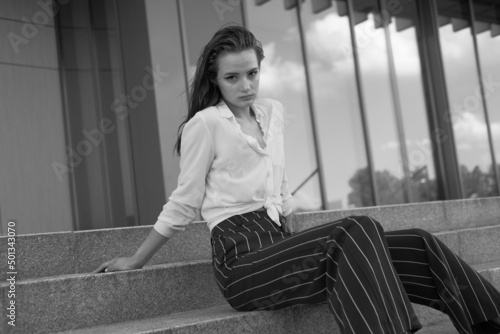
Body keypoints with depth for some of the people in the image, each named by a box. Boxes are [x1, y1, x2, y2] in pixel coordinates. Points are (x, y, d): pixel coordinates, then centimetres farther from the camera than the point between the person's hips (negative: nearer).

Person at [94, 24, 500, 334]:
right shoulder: (205, 123, -4)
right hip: (242, 257, -6)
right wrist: (136, 261, 8)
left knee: (417, 244, -9)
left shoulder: (273, 112, 16)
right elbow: (183, 204, 4)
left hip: (278, 242, 7)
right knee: (355, 232, -32)